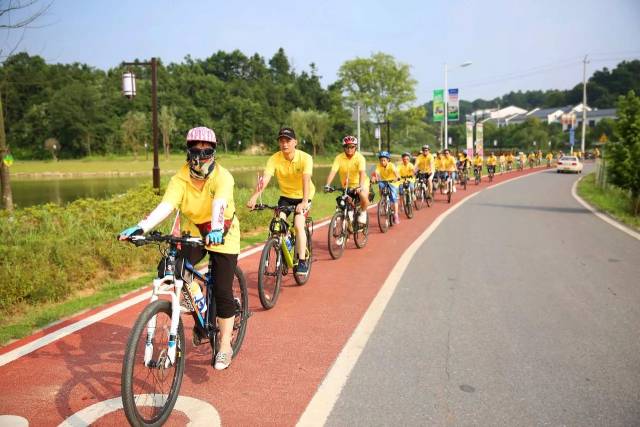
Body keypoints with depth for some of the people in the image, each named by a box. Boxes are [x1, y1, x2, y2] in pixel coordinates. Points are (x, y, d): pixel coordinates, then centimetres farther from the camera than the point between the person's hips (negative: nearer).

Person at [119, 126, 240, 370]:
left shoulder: (222, 177, -24)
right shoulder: (180, 179, -15)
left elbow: (218, 204, -43)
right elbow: (165, 206, -30)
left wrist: (216, 230, -63)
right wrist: (141, 228, -46)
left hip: (222, 235, -3)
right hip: (195, 232, 4)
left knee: (222, 291, -7)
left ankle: (225, 347, 11)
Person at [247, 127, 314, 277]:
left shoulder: (305, 158, -23)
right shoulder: (274, 159, -17)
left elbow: (306, 180, -36)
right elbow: (265, 179, -29)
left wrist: (304, 201, -51)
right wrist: (254, 197, -45)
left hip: (303, 197, -3)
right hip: (285, 196, 3)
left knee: (298, 225, -21)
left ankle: (302, 261, -9)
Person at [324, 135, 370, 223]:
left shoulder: (360, 157, -18)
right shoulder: (339, 158, -13)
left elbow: (362, 172, -31)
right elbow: (333, 171, -23)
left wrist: (360, 186, -48)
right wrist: (327, 185, -37)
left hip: (360, 184, -3)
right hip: (346, 185, 3)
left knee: (363, 196, -30)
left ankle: (363, 212, -2)